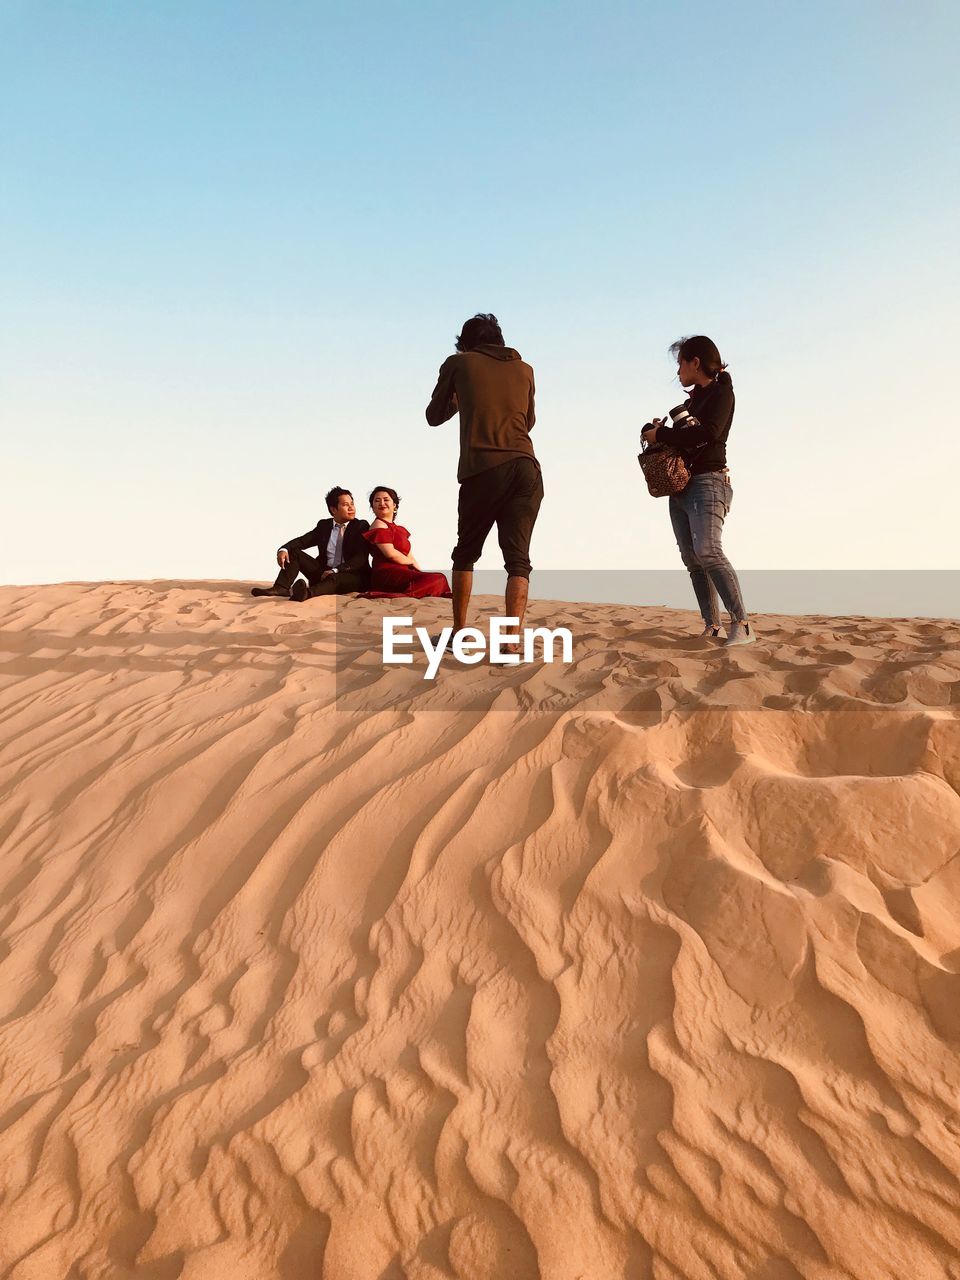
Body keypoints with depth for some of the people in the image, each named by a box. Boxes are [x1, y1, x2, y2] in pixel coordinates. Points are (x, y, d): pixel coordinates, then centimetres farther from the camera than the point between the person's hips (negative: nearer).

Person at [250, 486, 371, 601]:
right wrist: (283, 549, -17)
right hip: (324, 572, 5)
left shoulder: (361, 526, -4)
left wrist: (335, 570, -26)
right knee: (293, 551, -4)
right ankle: (281, 588, -23)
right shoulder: (323, 525, 11)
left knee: (334, 578, -39)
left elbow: (361, 558, -14)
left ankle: (307, 593, -66)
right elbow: (302, 541, 6)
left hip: (353, 576, -5)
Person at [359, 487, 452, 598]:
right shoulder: (378, 525, -2)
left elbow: (409, 556, 21)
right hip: (386, 574, -9)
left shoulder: (400, 529, 25)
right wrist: (412, 562, 1)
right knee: (438, 580, -22)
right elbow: (390, 553, -13)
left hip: (401, 574, 9)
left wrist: (421, 572, 5)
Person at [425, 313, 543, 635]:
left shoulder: (458, 363, 13)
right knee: (518, 558, -2)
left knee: (465, 554, 16)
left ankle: (459, 632, 19)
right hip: (525, 467, 2)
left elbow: (434, 416, 23)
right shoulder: (524, 369, 20)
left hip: (482, 469, -2)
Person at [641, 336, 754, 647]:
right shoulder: (692, 399, 23)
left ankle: (741, 625, -23)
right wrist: (659, 428, 5)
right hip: (680, 486, 8)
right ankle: (711, 626, -3)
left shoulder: (721, 392, 0)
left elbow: (709, 432, -17)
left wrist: (661, 435, -11)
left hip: (707, 483, -8)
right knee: (692, 559, -2)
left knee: (707, 551, -23)